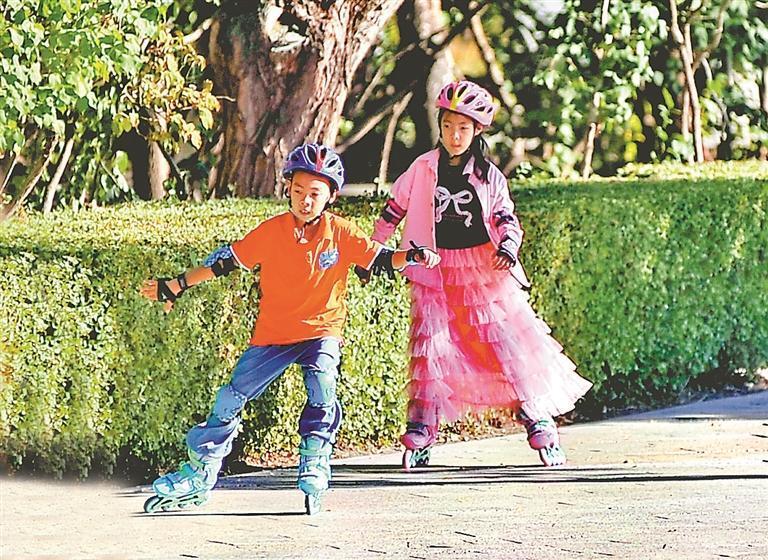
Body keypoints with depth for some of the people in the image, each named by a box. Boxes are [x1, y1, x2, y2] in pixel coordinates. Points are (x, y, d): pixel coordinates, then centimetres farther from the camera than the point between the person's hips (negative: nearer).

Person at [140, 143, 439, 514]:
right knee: (232, 397, -3)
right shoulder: (271, 232, -7)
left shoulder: (341, 233, -8)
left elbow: (379, 259, -8)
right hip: (274, 332, 1)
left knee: (322, 383, -29)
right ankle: (199, 475, 10)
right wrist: (176, 286, -2)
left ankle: (314, 468, -16)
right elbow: (225, 261, -1)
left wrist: (410, 257, -29)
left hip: (322, 330, -1)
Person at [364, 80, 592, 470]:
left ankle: (542, 430, 3)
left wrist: (508, 246, -17)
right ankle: (418, 437, -1)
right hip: (436, 273, 0)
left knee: (512, 343, -4)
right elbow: (392, 211, 13)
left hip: (486, 271, 0)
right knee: (430, 349, -8)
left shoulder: (488, 176, 4)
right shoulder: (422, 170, 4)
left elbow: (506, 218, 4)